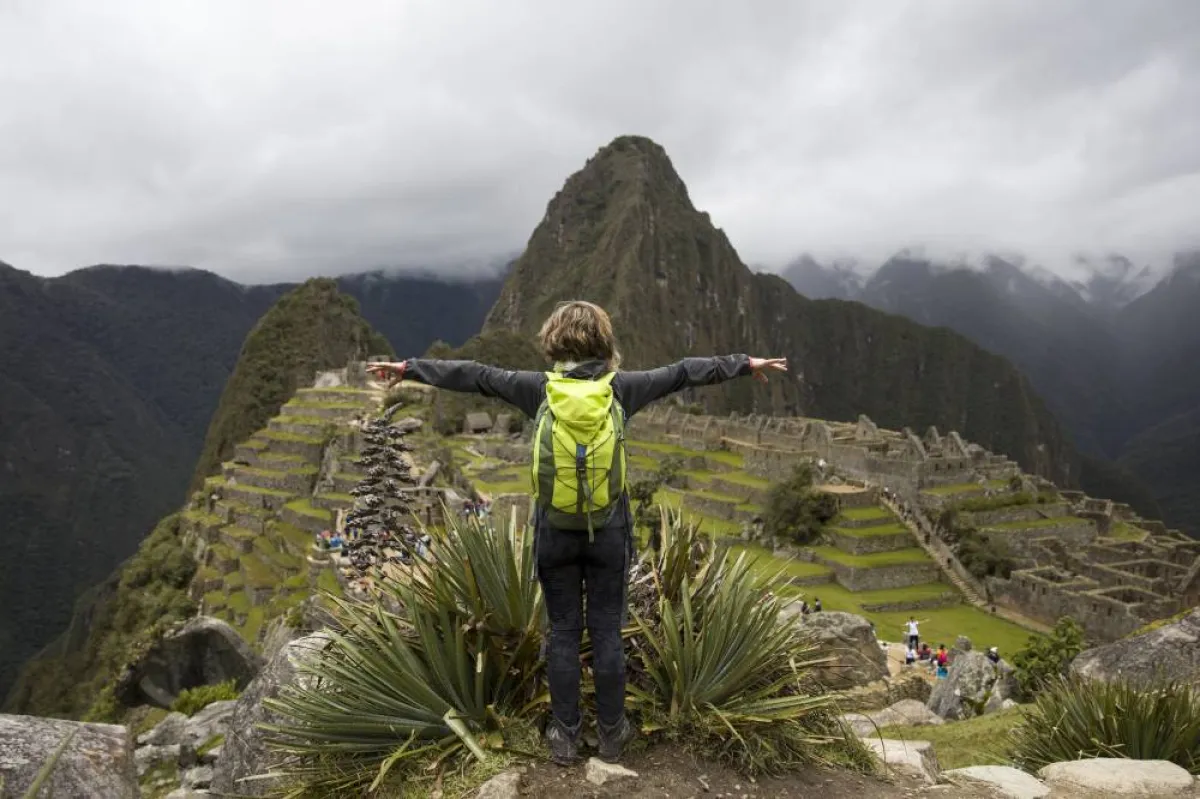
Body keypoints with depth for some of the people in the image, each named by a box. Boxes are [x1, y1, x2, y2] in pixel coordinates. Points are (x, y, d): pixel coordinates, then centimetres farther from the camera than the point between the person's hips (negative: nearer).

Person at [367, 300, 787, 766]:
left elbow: (475, 376, 1)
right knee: (607, 632, 11)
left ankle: (565, 736, 20)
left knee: (563, 633, 10)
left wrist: (409, 368, 12)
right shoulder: (621, 388, -7)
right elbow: (682, 373, 2)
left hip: (555, 532, 0)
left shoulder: (539, 389, -8)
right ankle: (611, 733, 23)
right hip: (609, 531, 0)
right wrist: (745, 364, 13)